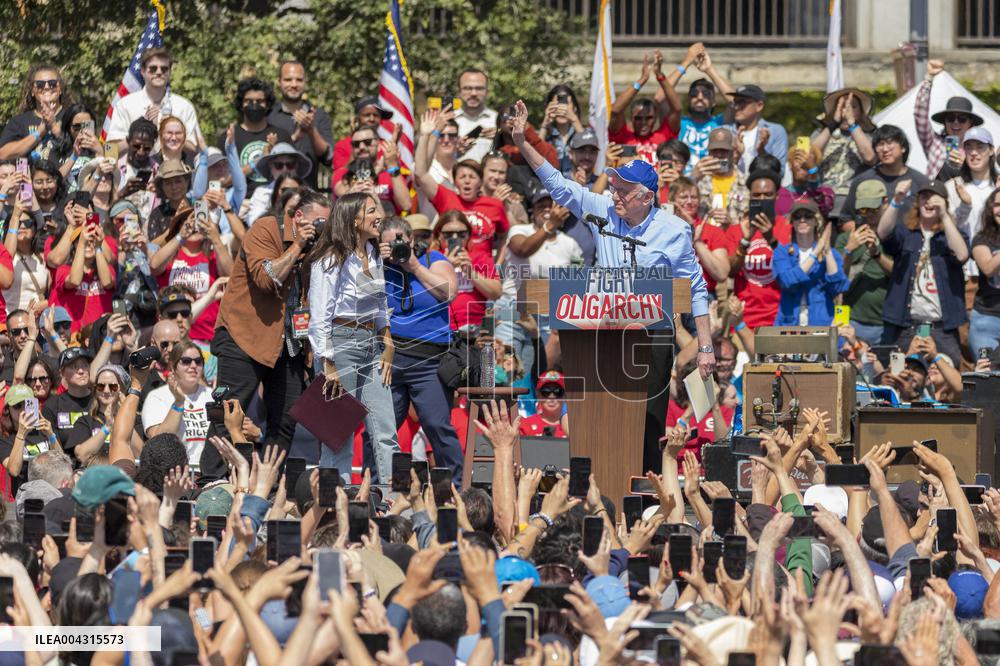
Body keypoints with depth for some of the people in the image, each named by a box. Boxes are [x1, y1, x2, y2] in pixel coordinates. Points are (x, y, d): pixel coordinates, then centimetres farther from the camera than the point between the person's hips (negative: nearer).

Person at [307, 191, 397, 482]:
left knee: (386, 435, 2)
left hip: (371, 343, 8)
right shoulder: (331, 260, -12)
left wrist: (387, 346, 12)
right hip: (341, 342, -8)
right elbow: (320, 317, -14)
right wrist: (328, 366, -17)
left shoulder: (373, 256, 12)